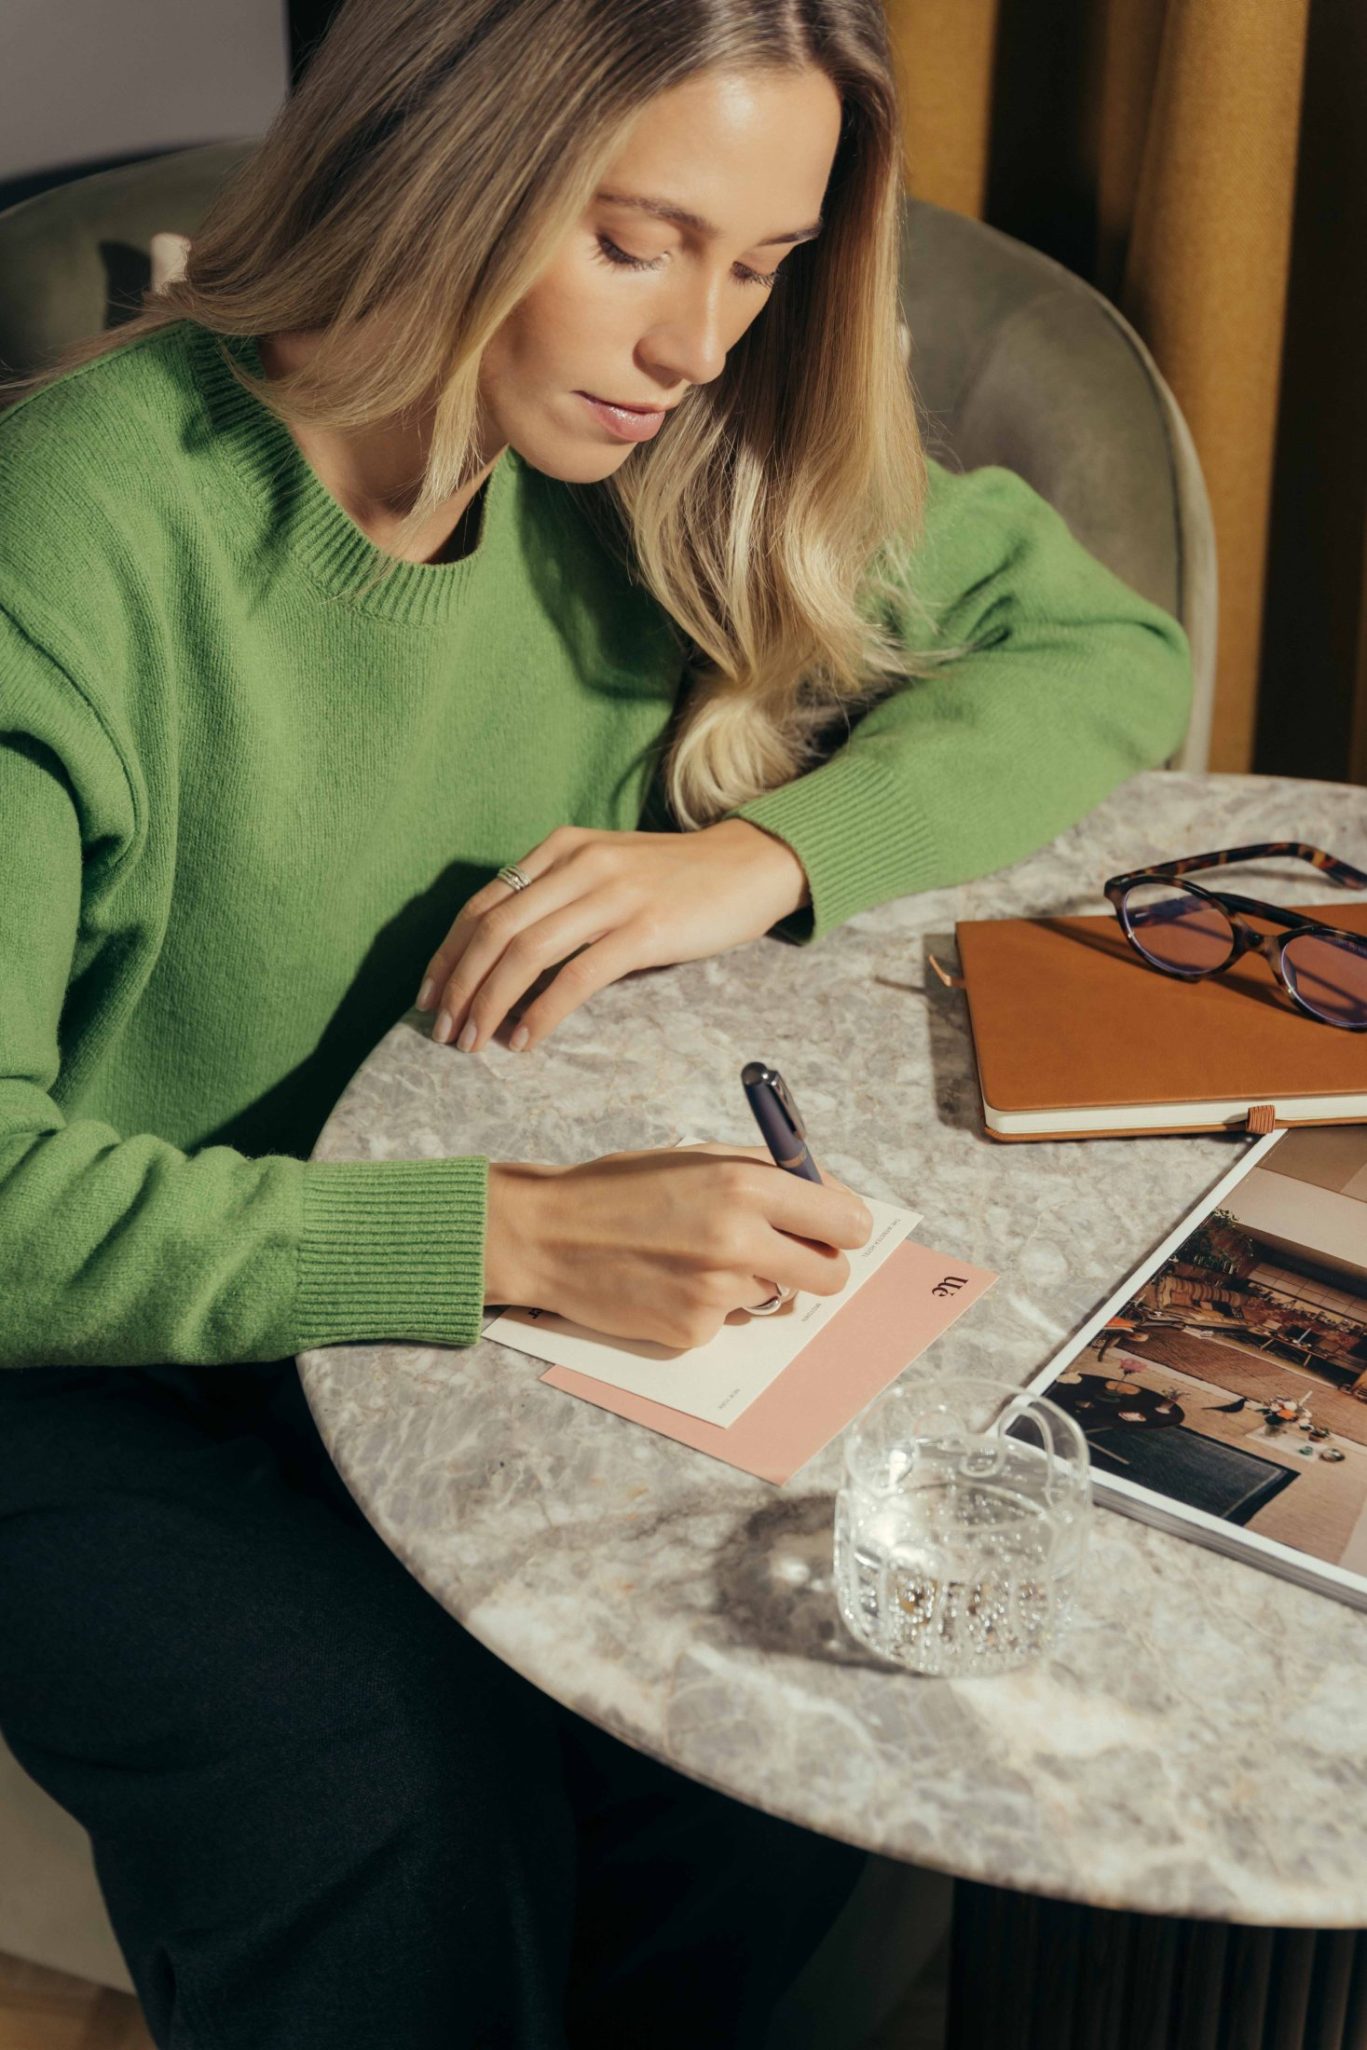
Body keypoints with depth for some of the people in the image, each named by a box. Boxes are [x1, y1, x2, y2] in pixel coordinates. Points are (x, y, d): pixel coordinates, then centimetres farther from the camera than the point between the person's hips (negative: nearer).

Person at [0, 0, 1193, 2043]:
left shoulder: (693, 465, -6)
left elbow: (1110, 649, 2)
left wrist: (767, 854, -15)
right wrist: (510, 1235, -35)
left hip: (516, 1306, 5)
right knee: (411, 1833, -29)